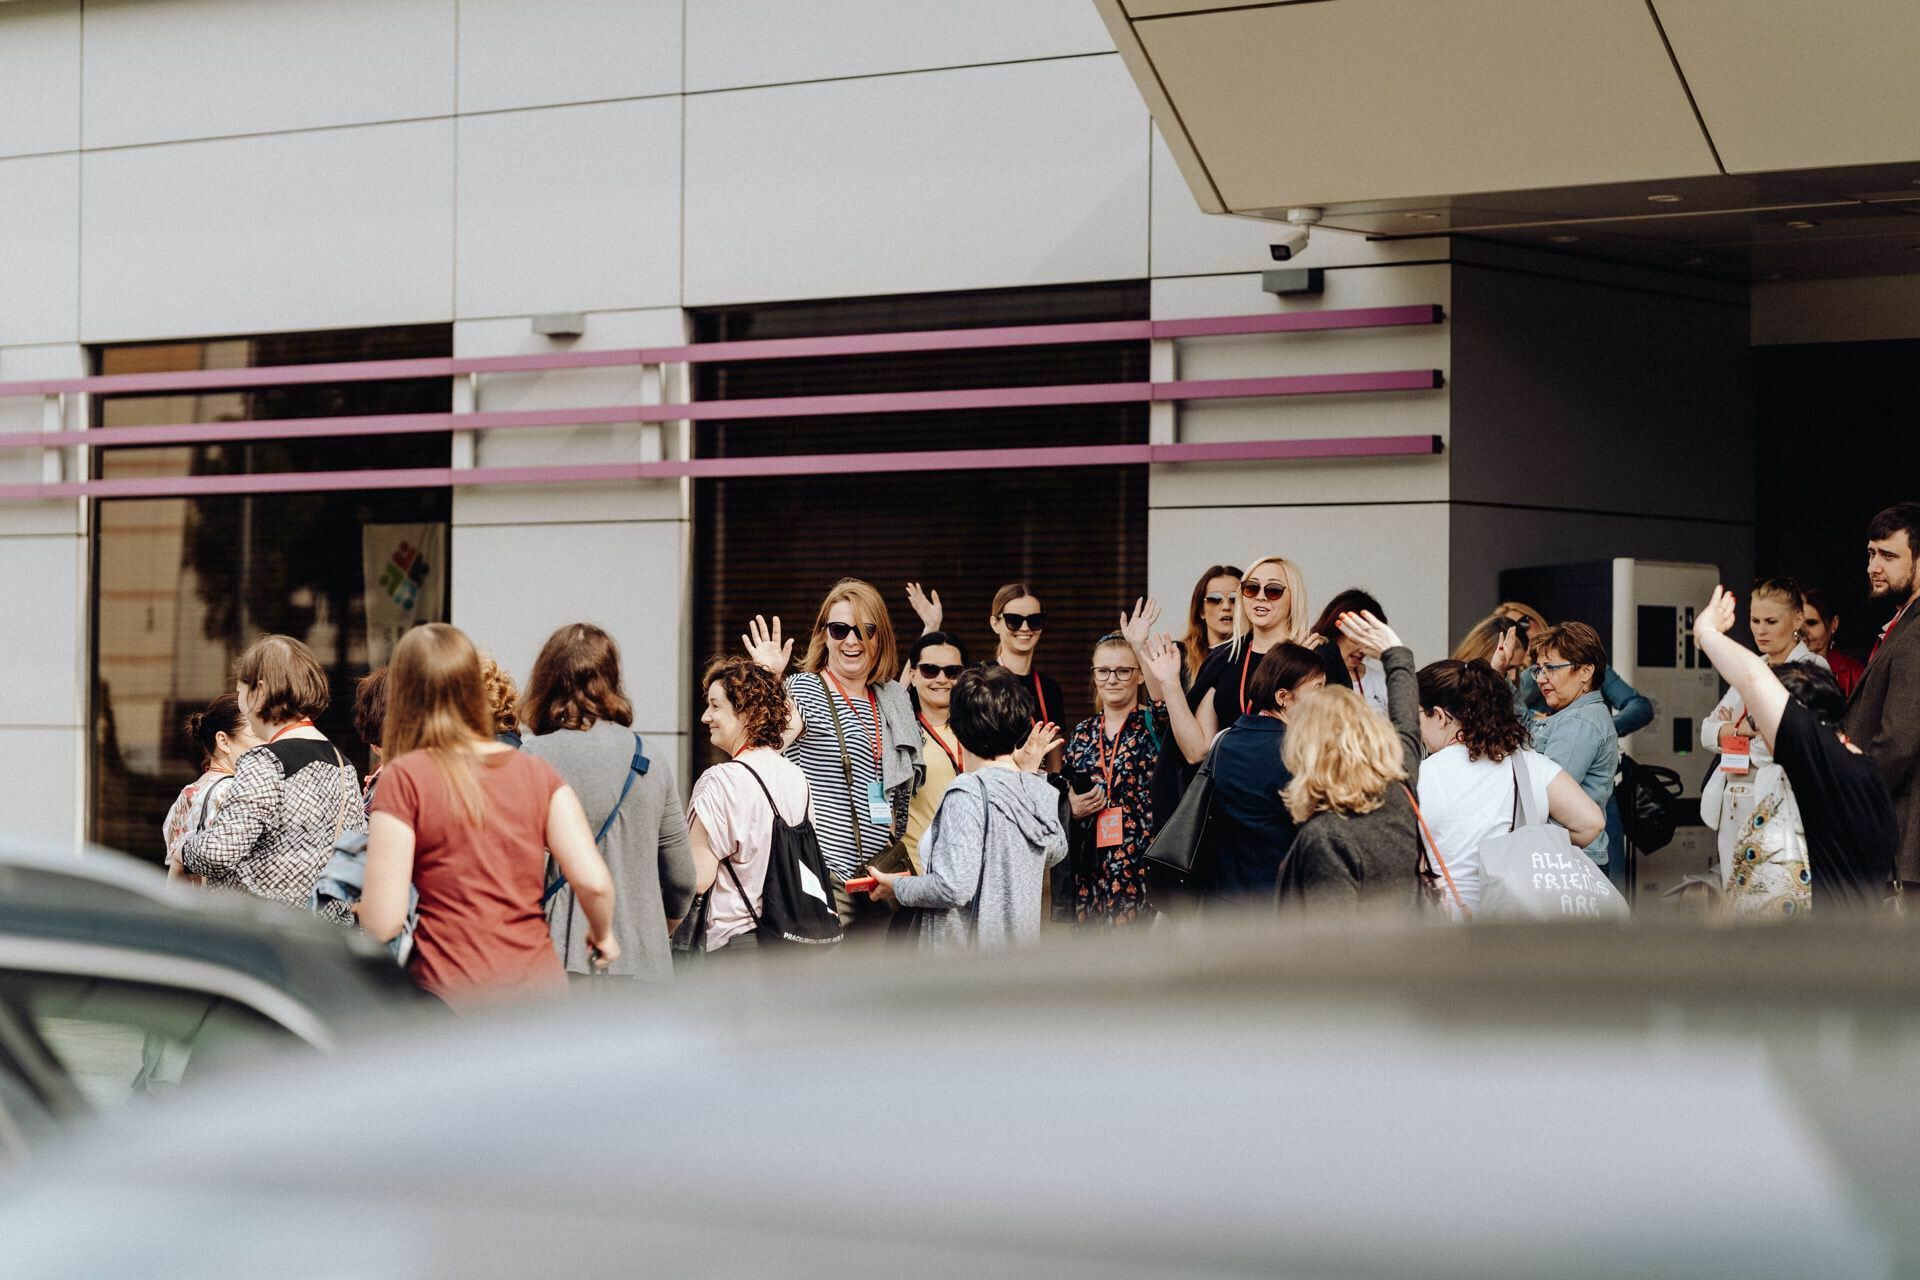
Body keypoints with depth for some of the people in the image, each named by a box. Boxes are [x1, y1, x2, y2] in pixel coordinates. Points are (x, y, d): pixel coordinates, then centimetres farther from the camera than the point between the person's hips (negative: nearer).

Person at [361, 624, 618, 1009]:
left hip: (452, 1000, -4)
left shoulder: (404, 779, -6)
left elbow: (383, 922, -10)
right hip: (542, 988, 4)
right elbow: (593, 881, -4)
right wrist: (602, 933, 18)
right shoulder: (536, 772, 5)